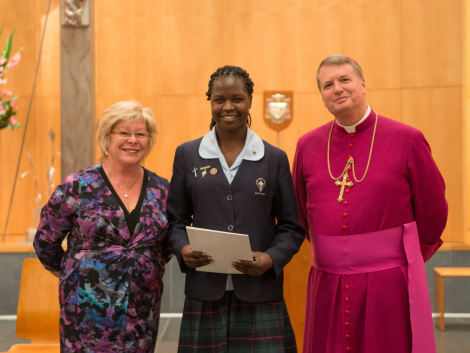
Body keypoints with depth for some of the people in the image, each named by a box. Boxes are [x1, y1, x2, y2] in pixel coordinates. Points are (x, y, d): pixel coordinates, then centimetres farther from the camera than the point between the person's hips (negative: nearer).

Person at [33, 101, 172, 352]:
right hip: (88, 311, -3)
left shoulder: (161, 190, 5)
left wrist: (151, 272, 10)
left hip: (142, 312, 3)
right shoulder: (77, 187, -5)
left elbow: (168, 244, 19)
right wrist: (74, 276, 9)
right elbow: (45, 242, 3)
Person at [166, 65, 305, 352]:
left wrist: (272, 258, -11)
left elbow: (291, 227, 7)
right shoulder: (187, 155, 8)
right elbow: (176, 219, 11)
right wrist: (183, 249, -8)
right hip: (205, 295, 1)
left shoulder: (275, 159, 6)